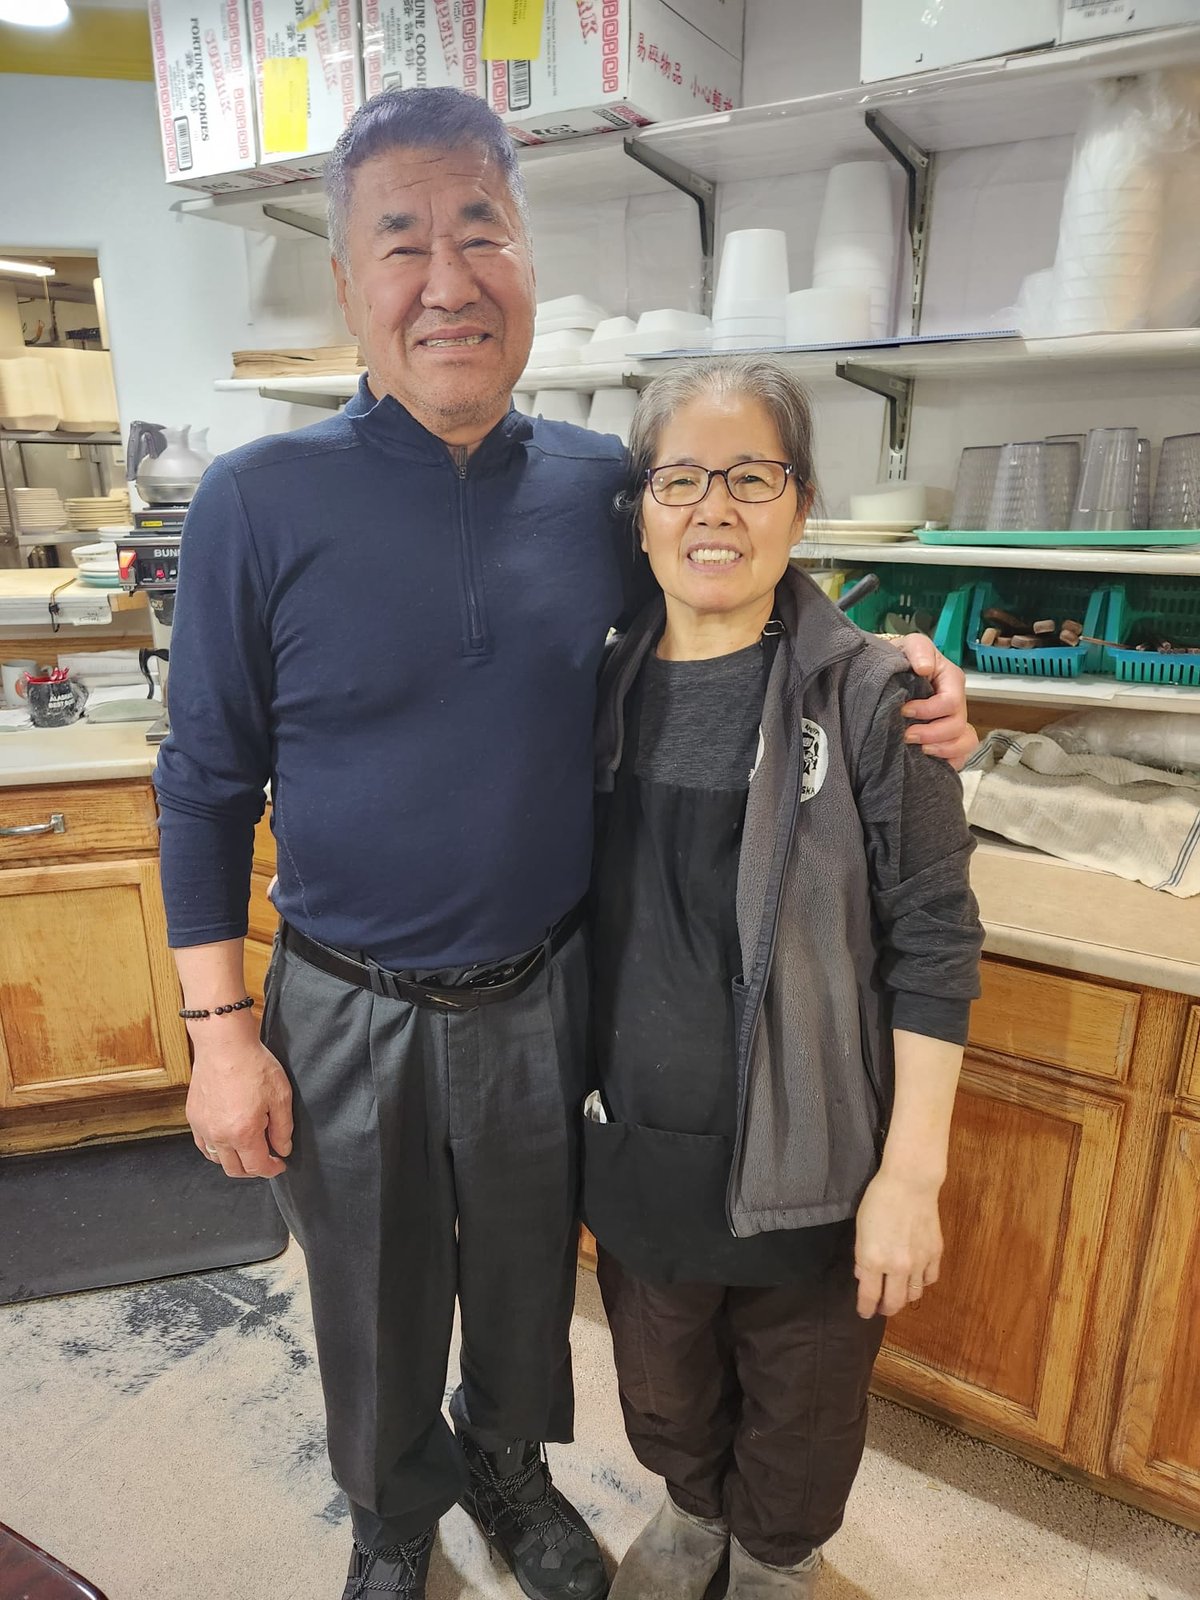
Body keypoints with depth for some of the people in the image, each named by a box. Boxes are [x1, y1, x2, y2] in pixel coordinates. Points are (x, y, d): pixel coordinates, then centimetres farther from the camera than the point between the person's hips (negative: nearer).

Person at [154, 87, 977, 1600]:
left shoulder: (602, 486, -4)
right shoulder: (260, 501, -12)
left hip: (543, 995, 2)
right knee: (375, 1316, 22)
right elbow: (206, 784, -6)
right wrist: (221, 1030, -8)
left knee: (528, 1282, 25)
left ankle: (509, 1466, 59)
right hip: (348, 1014, -1)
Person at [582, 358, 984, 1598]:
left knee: (801, 1413, 22)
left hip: (808, 1159, -3)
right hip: (637, 1143, 4)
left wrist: (912, 1174, -13)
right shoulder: (606, 686, -3)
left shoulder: (866, 693, -15)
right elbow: (582, 913, 6)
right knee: (662, 1392, 27)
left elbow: (933, 944, -12)